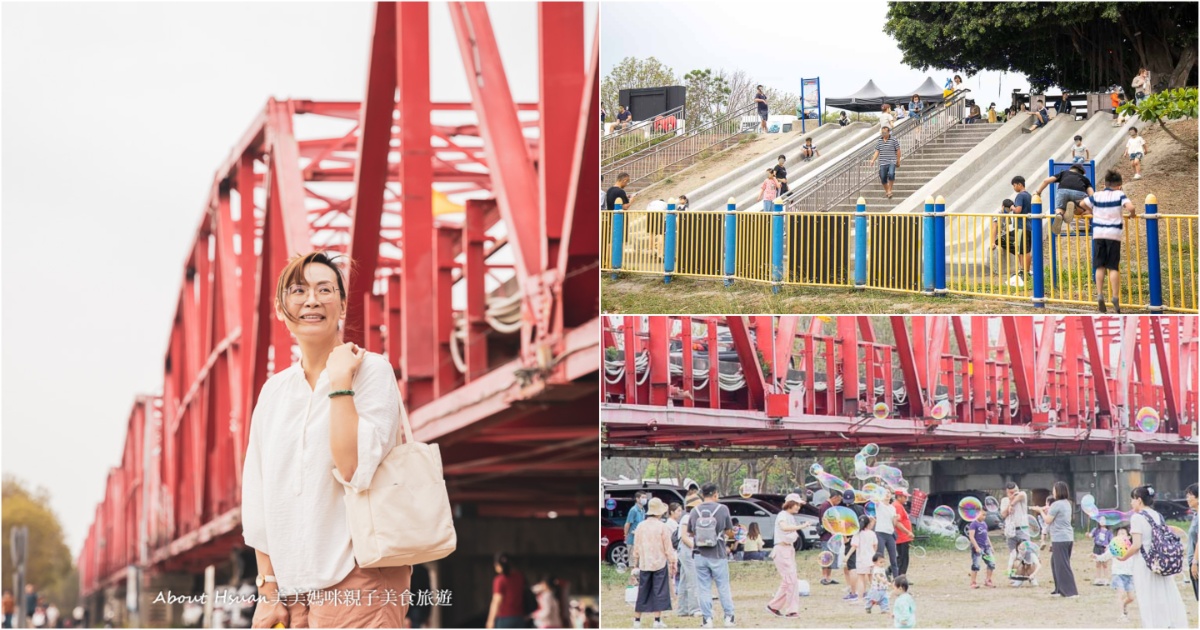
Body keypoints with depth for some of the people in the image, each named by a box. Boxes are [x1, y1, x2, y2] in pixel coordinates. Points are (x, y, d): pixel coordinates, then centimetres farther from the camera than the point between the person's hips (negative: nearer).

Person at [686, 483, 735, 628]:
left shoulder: (695, 511, -1)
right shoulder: (722, 509, -8)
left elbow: (690, 533, 8)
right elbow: (729, 532, -1)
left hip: (701, 556, 1)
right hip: (718, 556, -1)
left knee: (704, 588, 7)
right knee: (724, 587, 9)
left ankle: (707, 619, 7)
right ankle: (729, 617, 13)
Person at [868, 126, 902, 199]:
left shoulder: (894, 140, -2)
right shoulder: (879, 141, 8)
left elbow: (898, 151, 5)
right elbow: (877, 152, 10)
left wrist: (898, 161, 7)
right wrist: (873, 160, -3)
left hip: (892, 162, -4)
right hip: (882, 163, 4)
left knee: (891, 174, -27)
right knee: (883, 178, 5)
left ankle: (889, 190, -10)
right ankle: (886, 190, 29)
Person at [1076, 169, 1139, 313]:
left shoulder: (1097, 196, 5)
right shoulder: (1119, 195, -2)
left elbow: (1082, 204, 11)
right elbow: (1130, 207, -16)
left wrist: (1091, 211, 27)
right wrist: (1131, 214, 5)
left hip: (1098, 233, 2)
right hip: (1114, 233, -2)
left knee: (1100, 266, 8)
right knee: (1113, 267, 1)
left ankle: (1099, 295, 0)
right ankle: (1115, 297, -4)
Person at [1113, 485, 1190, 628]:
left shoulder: (1137, 517, -11)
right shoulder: (1158, 516, 10)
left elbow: (1137, 545, -17)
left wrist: (1123, 557, -3)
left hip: (1145, 565, -7)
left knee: (1149, 603, -1)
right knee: (1166, 598, 8)